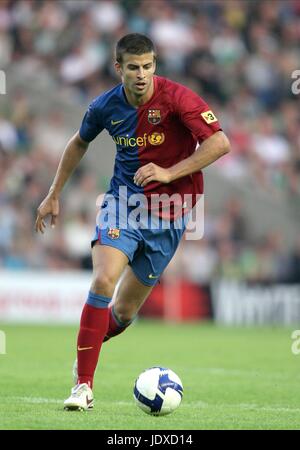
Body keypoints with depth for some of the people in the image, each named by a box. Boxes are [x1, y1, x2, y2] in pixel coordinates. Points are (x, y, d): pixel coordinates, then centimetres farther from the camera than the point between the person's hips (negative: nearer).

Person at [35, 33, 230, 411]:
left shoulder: (175, 98, -17)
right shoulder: (106, 106, -4)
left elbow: (219, 143, -22)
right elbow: (79, 143, 16)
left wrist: (169, 173, -28)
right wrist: (54, 195, 18)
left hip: (168, 213, -1)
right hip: (123, 201, 1)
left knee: (124, 312, 5)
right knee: (104, 280, -24)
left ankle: (92, 342, 41)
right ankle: (83, 386, -18)